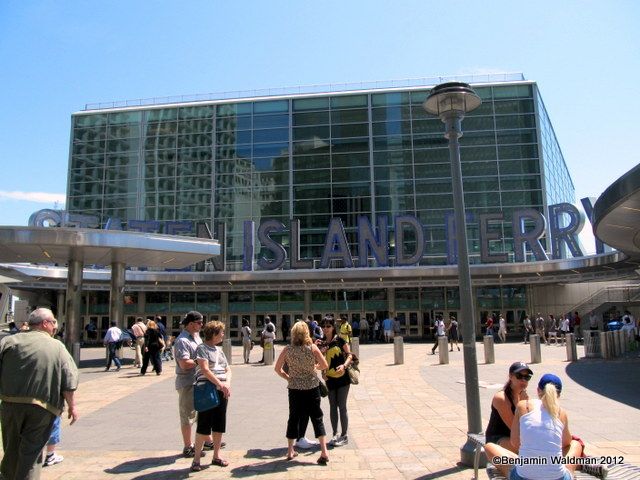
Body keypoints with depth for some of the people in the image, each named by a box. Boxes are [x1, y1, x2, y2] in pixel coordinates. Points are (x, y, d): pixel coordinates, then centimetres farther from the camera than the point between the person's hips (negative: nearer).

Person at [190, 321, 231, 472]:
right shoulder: (202, 348, -7)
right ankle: (196, 459, 6)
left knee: (219, 425, 11)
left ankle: (216, 456, 21)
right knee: (204, 425, -4)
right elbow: (205, 370, -17)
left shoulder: (219, 350, 16)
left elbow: (228, 369, 14)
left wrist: (228, 384, -5)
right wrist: (220, 384, -20)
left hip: (222, 391, 7)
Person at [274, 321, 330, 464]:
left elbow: (277, 368, -5)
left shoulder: (287, 349, -7)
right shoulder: (312, 347, -10)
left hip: (294, 388, 1)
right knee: (317, 418, 7)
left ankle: (290, 451, 23)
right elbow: (325, 365, -8)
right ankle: (324, 451, 3)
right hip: (312, 387, -1)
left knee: (294, 418, 14)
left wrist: (288, 378, 7)